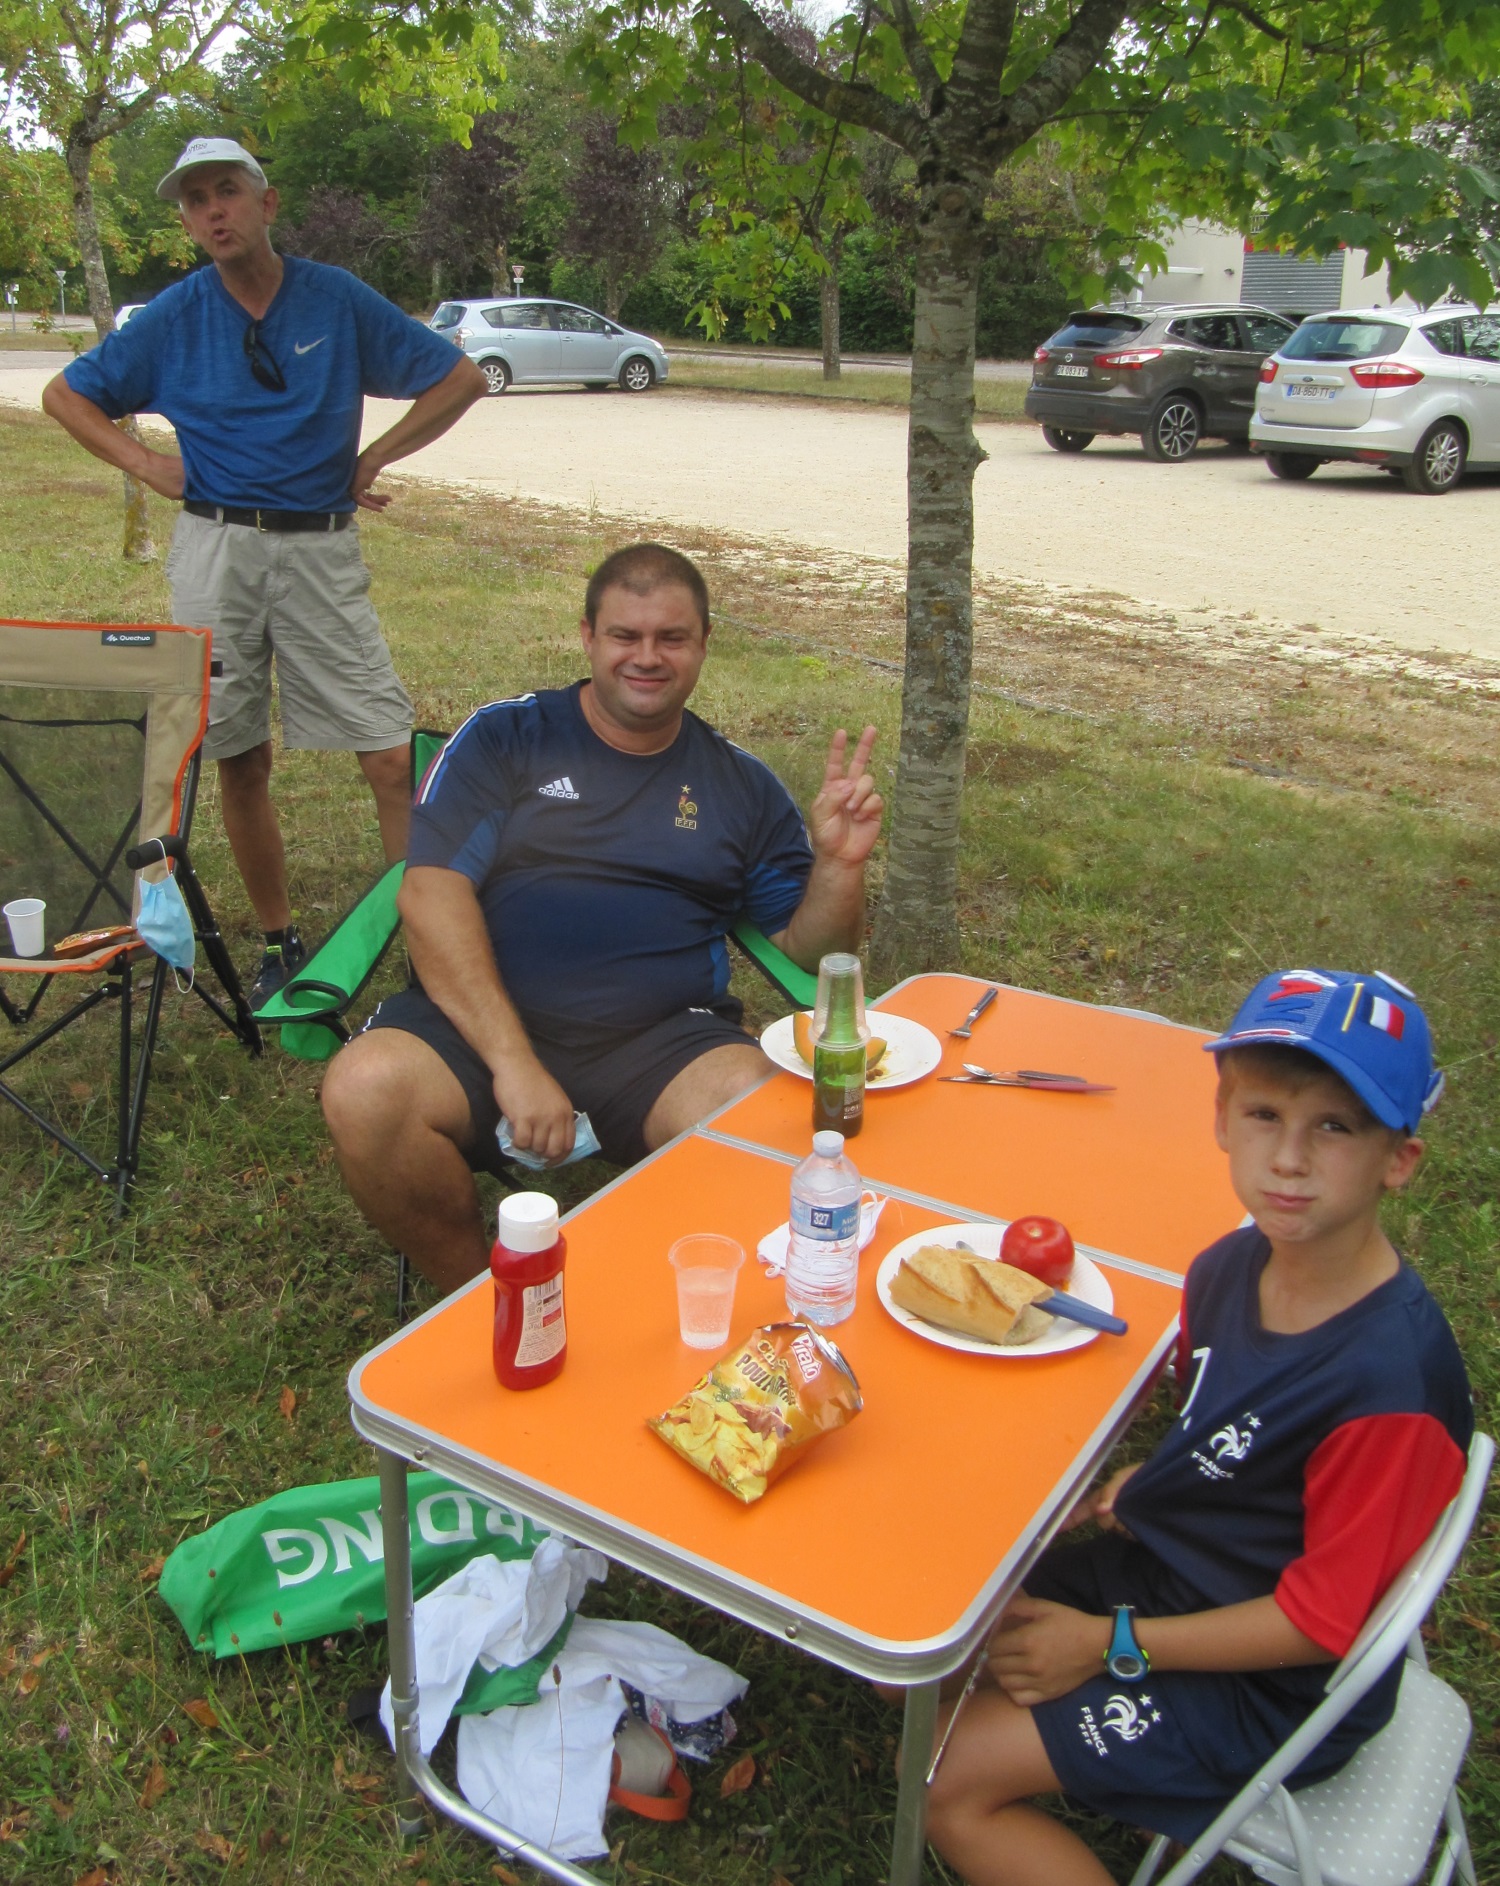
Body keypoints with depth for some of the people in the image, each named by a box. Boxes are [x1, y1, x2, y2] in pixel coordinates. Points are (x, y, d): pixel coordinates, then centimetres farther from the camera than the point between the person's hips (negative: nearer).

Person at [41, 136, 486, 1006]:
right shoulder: (174, 315, 6)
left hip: (323, 549, -1)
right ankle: (280, 942, 19)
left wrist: (374, 459, 3)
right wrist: (145, 463, 2)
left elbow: (462, 379, 8)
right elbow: (66, 395, 17)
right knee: (240, 760, 5)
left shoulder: (339, 300, 3)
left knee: (393, 754, -10)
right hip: (217, 549, 2)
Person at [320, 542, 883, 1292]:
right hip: (484, 1024, 0)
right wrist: (513, 1062, -16)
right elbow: (431, 894, -5)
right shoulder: (504, 738, 8)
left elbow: (808, 947, 16)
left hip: (663, 1042, 1)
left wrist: (840, 865, -8)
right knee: (366, 1090, -30)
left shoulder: (740, 784, 16)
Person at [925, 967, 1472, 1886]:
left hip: (1270, 1685, -8)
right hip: (1165, 1568, 8)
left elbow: (1323, 1621, -22)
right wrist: (1149, 1484, -2)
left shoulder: (1392, 1383, -31)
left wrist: (1113, 1644, -18)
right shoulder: (1232, 1265, -8)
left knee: (953, 1778, -10)